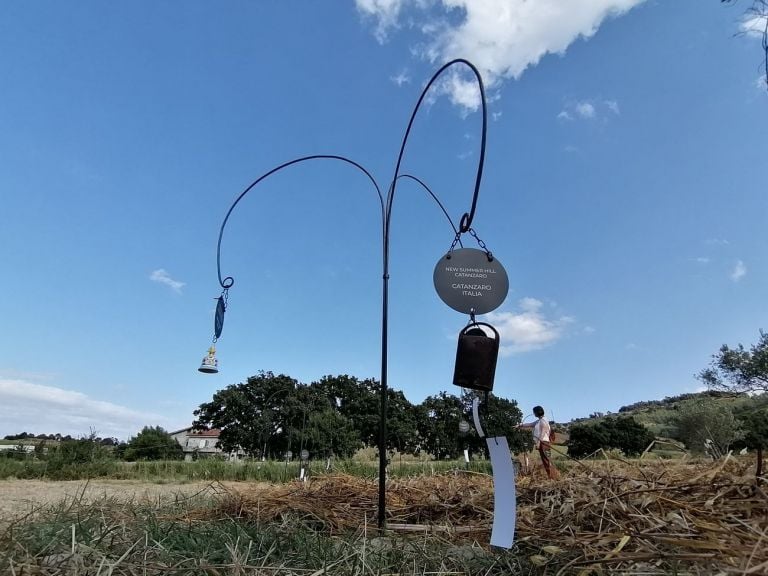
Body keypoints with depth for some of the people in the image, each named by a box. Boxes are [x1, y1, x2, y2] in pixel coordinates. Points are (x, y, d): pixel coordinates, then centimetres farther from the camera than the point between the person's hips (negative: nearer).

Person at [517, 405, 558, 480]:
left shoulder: (543, 421, -10)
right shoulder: (538, 421, 17)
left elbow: (543, 433, -16)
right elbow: (530, 424, 27)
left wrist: (538, 442, -20)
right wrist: (520, 425, 29)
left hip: (543, 442, -9)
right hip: (541, 443, 9)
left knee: (547, 461, -8)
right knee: (545, 461, 8)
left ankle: (552, 478, -6)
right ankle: (551, 477, 10)